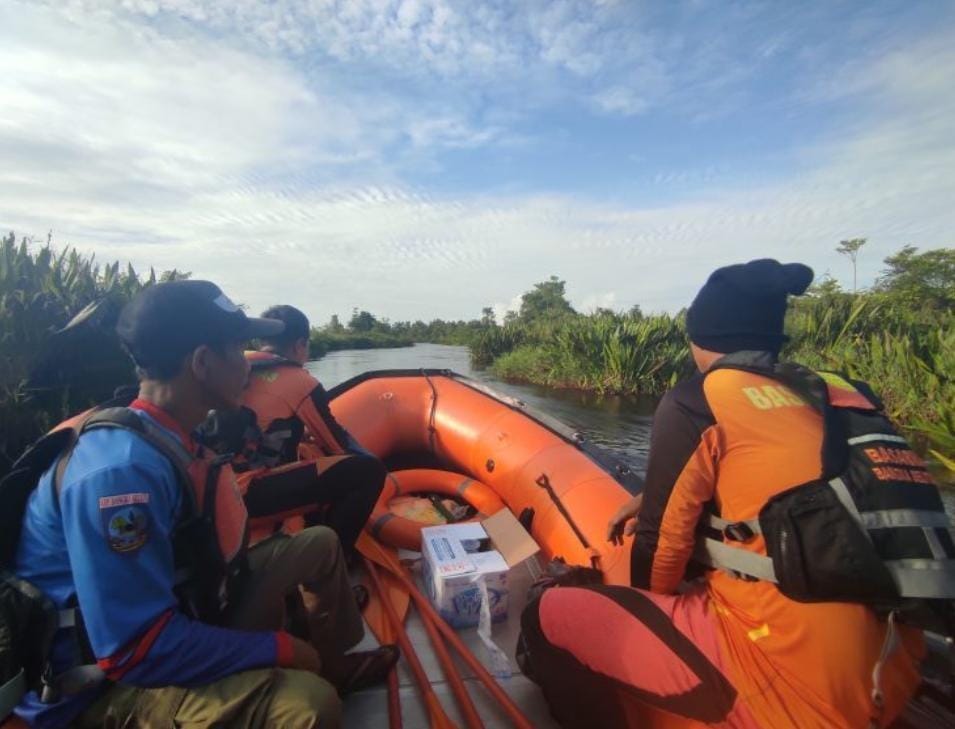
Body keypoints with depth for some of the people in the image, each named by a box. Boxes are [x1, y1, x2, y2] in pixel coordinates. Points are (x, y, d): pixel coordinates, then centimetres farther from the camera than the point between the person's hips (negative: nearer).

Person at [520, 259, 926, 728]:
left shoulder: (696, 401, -13)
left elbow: (664, 540, -7)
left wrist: (651, 602, 15)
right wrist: (655, 501, 24)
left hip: (789, 684, -8)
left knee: (549, 616, 0)